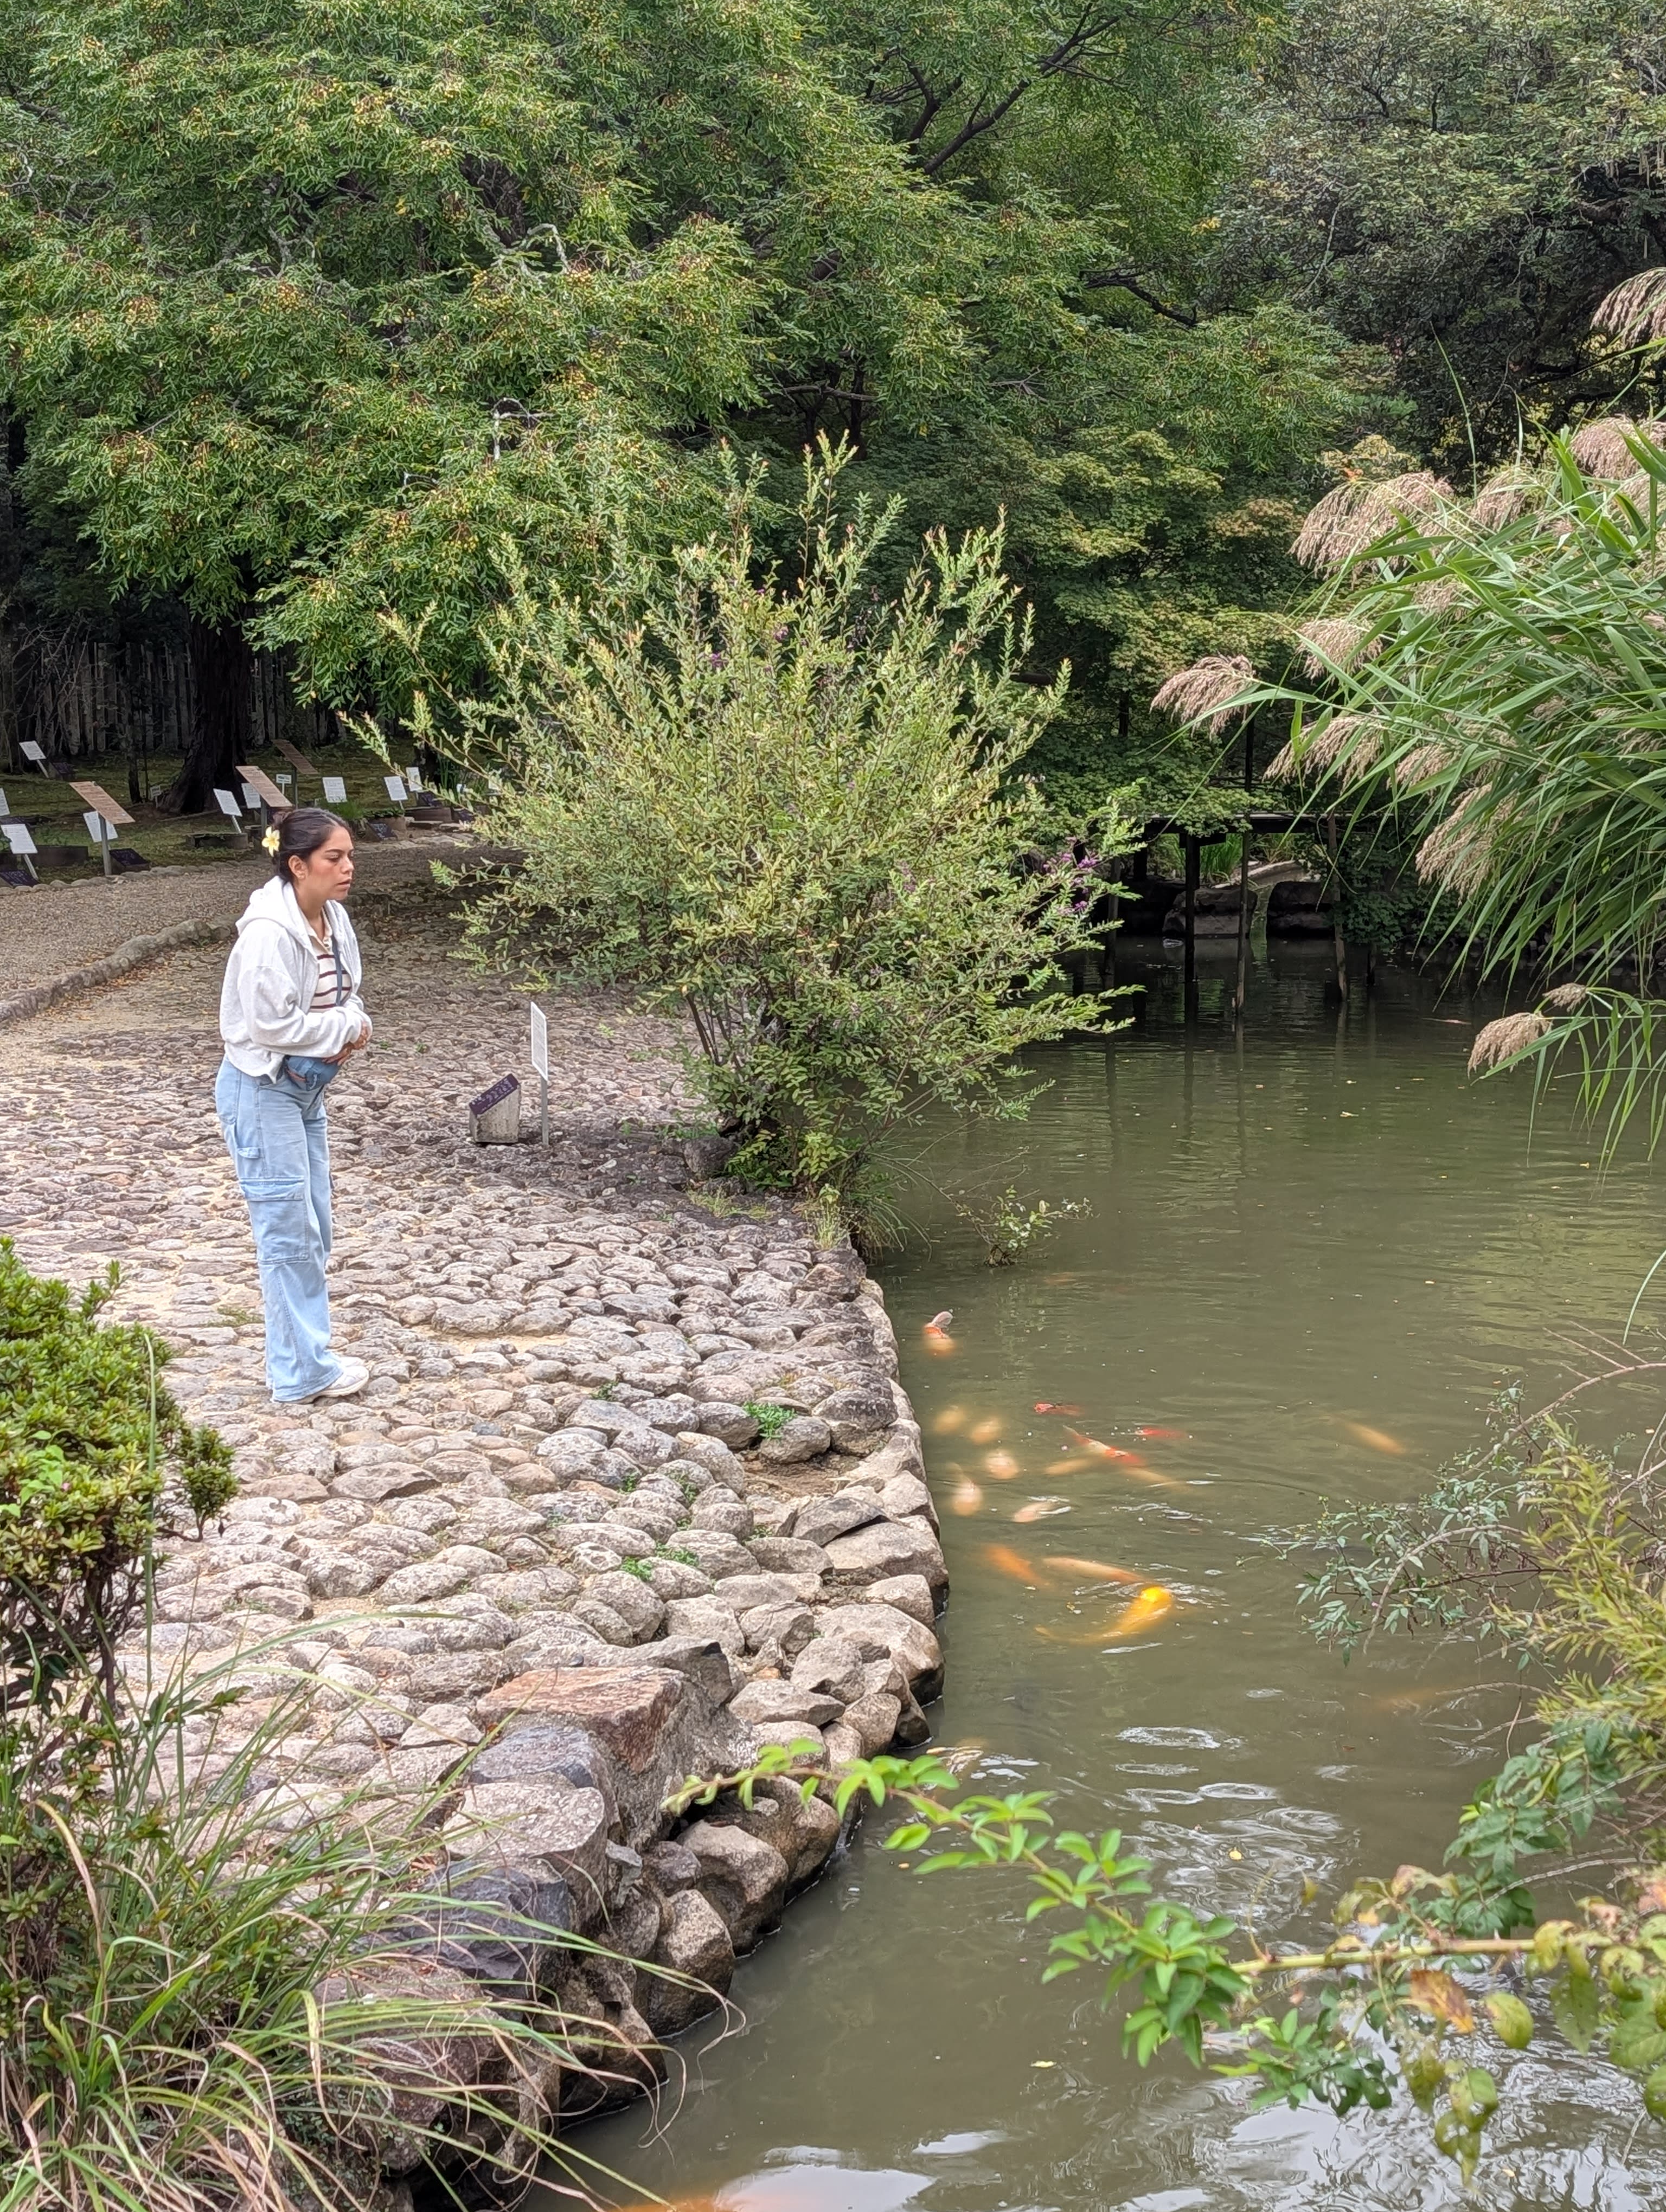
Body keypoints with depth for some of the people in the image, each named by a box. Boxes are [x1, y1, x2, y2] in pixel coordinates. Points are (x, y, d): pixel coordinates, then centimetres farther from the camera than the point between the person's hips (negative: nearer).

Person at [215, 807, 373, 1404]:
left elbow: (345, 996, 14)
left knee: (313, 1227, 14)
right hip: (263, 1091, -9)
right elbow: (273, 1024, -26)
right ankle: (303, 1372, 4)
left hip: (307, 1088, 9)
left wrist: (351, 1028, -8)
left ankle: (305, 1357, 24)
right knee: (289, 1231, -4)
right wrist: (348, 1029, -15)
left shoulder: (334, 919, 2)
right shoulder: (269, 933, -24)